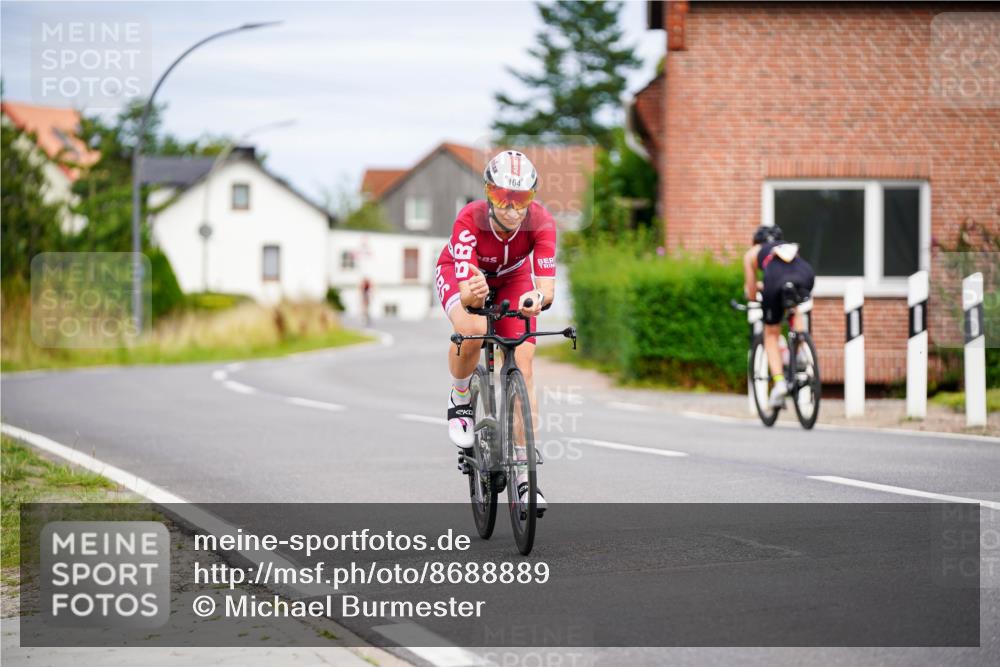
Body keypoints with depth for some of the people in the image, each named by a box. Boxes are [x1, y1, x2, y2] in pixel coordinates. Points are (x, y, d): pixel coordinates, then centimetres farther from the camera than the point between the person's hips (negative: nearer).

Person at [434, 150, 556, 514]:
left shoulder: (541, 222, -34)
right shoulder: (470, 221, -39)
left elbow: (547, 286, -39)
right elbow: (466, 293, -43)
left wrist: (537, 299, -62)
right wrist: (473, 295, -66)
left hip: (512, 279, 2)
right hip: (459, 274, -2)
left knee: (522, 368, -11)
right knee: (471, 331, -35)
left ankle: (525, 474, -5)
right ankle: (460, 400, -3)